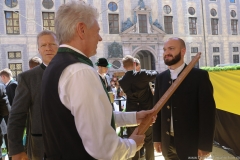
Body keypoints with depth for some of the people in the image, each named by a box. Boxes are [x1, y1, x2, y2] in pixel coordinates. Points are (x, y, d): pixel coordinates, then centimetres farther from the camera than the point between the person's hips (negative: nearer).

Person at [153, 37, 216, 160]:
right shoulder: (161, 78, 4)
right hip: (167, 143, 4)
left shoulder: (199, 76, -9)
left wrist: (205, 145, -11)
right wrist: (157, 138, 5)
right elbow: (157, 109, 7)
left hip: (191, 143, -4)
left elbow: (207, 111, -10)